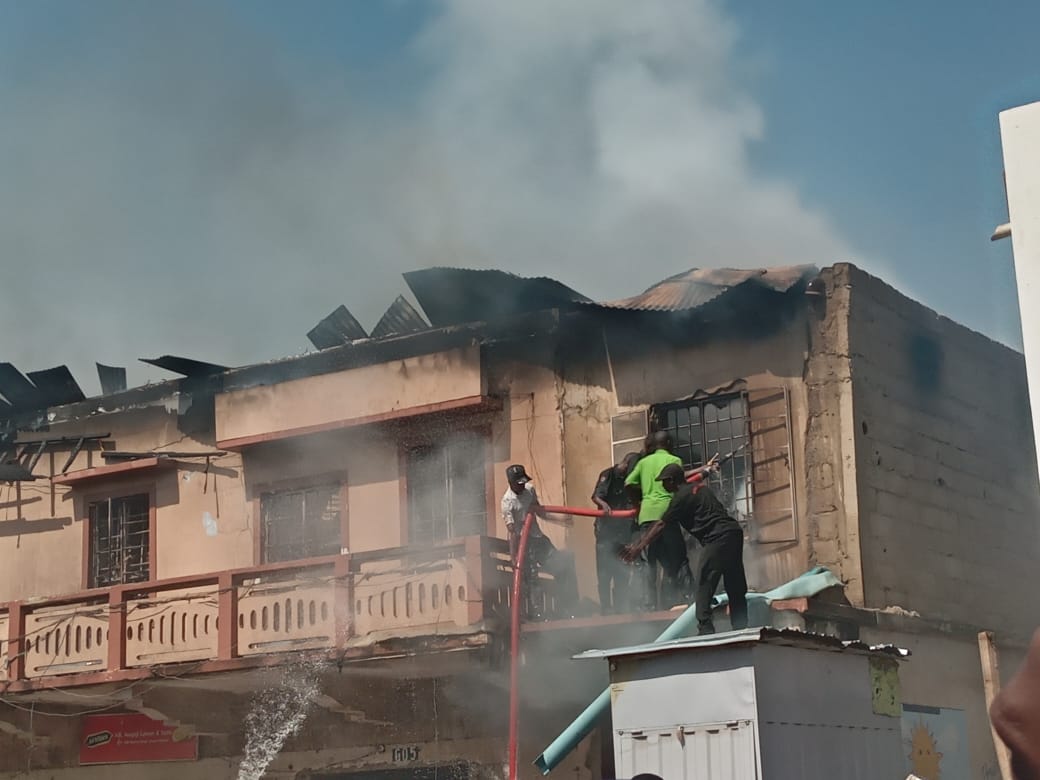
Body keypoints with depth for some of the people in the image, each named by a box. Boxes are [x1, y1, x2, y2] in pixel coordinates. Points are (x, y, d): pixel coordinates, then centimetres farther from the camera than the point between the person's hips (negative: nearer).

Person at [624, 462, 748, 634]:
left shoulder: (681, 497, -3)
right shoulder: (700, 488, 23)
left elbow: (661, 526, -1)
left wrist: (638, 547, 4)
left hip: (718, 537, -9)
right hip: (734, 531, 9)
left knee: (704, 584, -6)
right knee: (735, 587, 10)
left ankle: (705, 629, -13)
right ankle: (741, 628, 10)